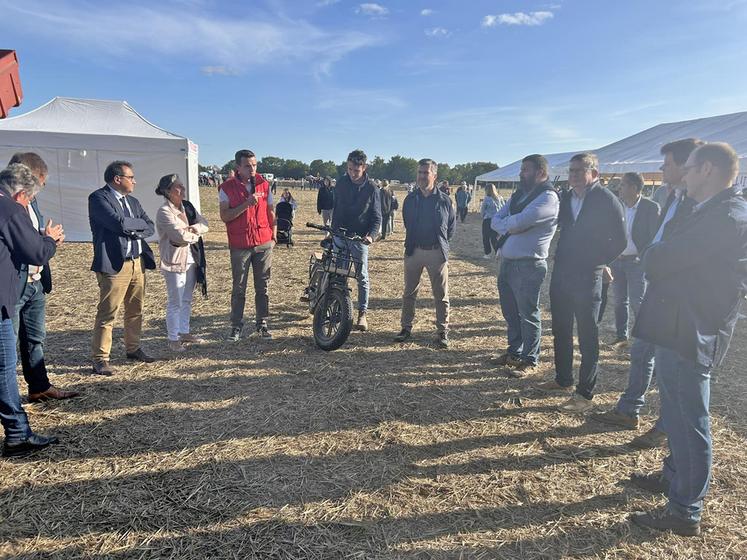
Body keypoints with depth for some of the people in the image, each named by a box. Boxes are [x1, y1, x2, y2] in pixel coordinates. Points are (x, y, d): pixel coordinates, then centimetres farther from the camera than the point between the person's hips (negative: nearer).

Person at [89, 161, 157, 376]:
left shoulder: (132, 201, 18)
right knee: (107, 314, -4)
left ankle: (133, 348, 29)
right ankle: (100, 359, 4)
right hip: (114, 265, -7)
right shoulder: (98, 198, -6)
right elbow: (118, 223, -20)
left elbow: (150, 228, 11)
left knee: (136, 311, 15)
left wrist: (132, 229, -8)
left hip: (138, 262, 8)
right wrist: (140, 223, -3)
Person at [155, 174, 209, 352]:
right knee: (175, 302, 0)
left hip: (191, 260, 7)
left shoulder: (187, 206, 9)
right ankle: (173, 339, 10)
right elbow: (180, 235, -22)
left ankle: (184, 332, 28)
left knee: (187, 300, 16)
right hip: (174, 262, -7)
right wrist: (195, 234, -4)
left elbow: (204, 224, 4)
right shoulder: (164, 212, -14)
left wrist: (191, 229, -14)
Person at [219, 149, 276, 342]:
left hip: (264, 243, 2)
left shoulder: (264, 184, 5)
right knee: (238, 288, 6)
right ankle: (236, 325, 16)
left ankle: (262, 324, 19)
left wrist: (274, 234, 7)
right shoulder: (227, 187, -3)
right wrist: (246, 204, -20)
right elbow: (224, 216, -11)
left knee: (263, 286, 8)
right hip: (239, 245, -2)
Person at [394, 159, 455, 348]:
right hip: (413, 251, 2)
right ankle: (406, 327, 21)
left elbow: (451, 225, 9)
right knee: (409, 292, 9)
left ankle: (443, 331, 12)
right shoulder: (410, 199, 4)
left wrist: (441, 242, 8)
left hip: (437, 252, -2)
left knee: (441, 295, 3)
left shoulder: (444, 200, -2)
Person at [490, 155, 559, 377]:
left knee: (528, 315, 3)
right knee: (510, 311, 18)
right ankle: (514, 351, 34)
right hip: (506, 262, 8)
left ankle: (529, 360, 17)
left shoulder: (548, 197, -12)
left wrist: (505, 225, -2)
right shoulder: (519, 194, 15)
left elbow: (519, 222, -23)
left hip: (528, 266, -8)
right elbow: (496, 220, 8)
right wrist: (512, 226, -11)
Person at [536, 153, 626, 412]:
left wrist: (597, 262, -3)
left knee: (587, 336, 2)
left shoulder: (607, 200, -11)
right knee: (560, 330, 16)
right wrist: (562, 260, 11)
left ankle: (585, 394, 10)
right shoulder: (567, 198, 8)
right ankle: (563, 380, 32)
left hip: (587, 279, -7)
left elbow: (619, 241, -9)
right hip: (561, 274, 7)